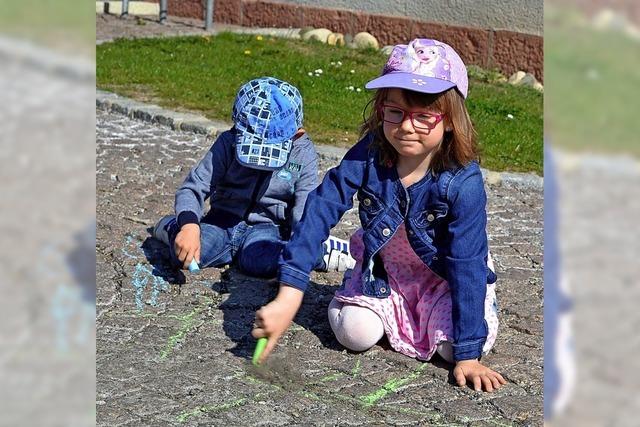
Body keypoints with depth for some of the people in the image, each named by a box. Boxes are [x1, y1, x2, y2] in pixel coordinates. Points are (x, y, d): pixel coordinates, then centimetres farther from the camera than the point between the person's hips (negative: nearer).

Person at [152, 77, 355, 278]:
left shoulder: (303, 153, -7)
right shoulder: (229, 142, -8)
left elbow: (304, 209, -8)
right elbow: (193, 188, -14)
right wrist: (189, 225, -34)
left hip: (266, 226, 0)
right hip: (224, 220, 1)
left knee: (257, 262, -36)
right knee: (184, 251, -30)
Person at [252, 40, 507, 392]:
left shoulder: (463, 182, -31)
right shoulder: (368, 155, -26)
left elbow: (466, 266, -28)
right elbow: (319, 210, -32)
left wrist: (467, 354, -27)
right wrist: (287, 298, -41)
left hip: (446, 279, -2)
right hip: (383, 270, 2)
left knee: (452, 345, -21)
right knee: (355, 333, -16)